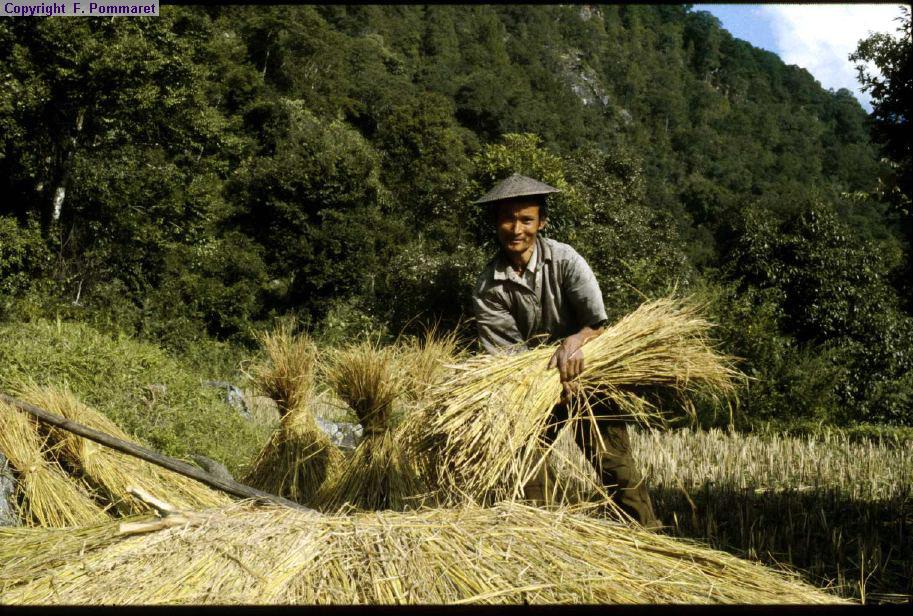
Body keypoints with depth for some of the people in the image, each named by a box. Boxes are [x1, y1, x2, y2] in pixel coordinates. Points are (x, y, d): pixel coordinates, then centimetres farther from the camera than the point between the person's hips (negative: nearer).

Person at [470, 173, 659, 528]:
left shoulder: (563, 259, -14)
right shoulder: (487, 288, -9)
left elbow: (598, 320, -19)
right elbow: (505, 351, -12)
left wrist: (576, 340, -41)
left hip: (585, 369, -2)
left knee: (612, 459, -7)